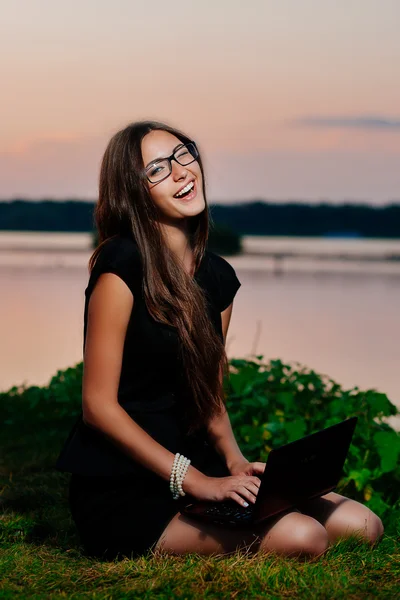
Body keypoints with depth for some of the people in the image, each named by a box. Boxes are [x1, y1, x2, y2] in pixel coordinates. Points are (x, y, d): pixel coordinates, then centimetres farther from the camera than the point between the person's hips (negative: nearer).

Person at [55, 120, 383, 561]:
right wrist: (196, 482, -19)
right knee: (303, 537, -25)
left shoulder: (218, 277, 9)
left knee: (364, 525, -3)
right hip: (119, 493, -8)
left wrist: (235, 462, -6)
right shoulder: (122, 265, -14)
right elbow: (99, 405, -16)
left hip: (195, 466, 8)